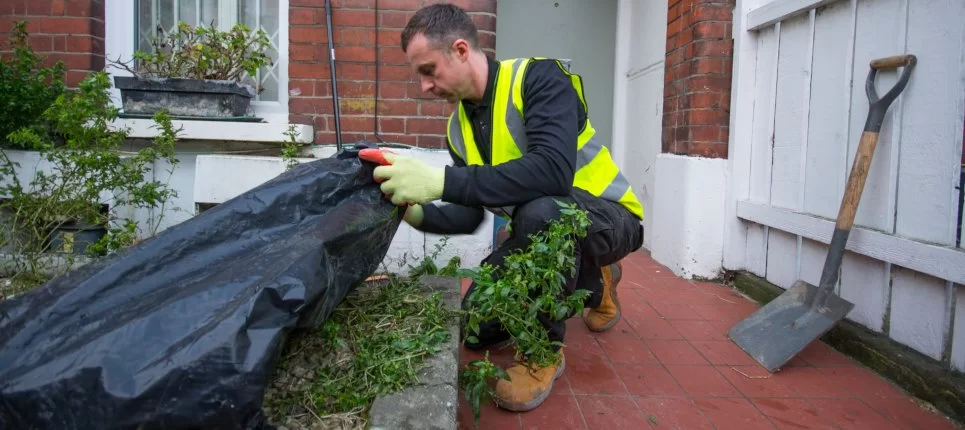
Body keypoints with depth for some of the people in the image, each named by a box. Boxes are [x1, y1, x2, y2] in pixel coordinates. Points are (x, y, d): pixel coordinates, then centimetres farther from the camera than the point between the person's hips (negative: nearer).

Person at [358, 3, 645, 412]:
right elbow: (469, 216, 2)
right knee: (477, 328, 4)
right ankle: (592, 281, 22)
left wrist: (441, 180, -44)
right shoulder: (458, 126, 0)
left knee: (538, 211, -40)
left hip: (606, 218, -7)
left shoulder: (538, 77, -23)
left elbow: (552, 171, -40)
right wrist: (415, 211, -18)